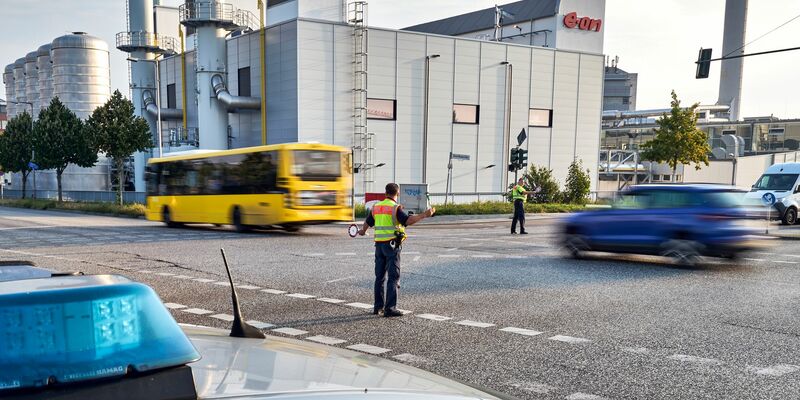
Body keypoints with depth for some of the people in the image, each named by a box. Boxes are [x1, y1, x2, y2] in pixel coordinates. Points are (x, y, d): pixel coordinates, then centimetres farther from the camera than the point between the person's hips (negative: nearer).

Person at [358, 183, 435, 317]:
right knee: (393, 277, -4)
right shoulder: (396, 208, -10)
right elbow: (408, 221, -24)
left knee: (380, 277, 13)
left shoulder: (376, 207, 10)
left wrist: (362, 231, 44)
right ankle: (390, 308, -7)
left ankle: (378, 306, 18)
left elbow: (367, 223, 24)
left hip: (379, 244, 6)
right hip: (392, 244, -6)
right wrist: (424, 215, -24)